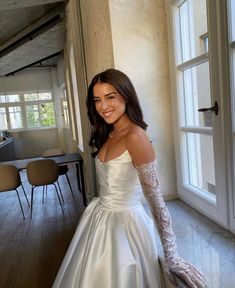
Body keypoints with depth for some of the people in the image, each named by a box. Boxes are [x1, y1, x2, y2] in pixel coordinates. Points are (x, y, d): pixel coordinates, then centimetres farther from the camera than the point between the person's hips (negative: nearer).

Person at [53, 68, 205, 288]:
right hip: (99, 218, 8)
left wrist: (171, 256, -23)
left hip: (124, 223, -8)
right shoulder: (108, 134, 3)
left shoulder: (135, 136, -24)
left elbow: (155, 198, -26)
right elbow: (108, 183, 6)